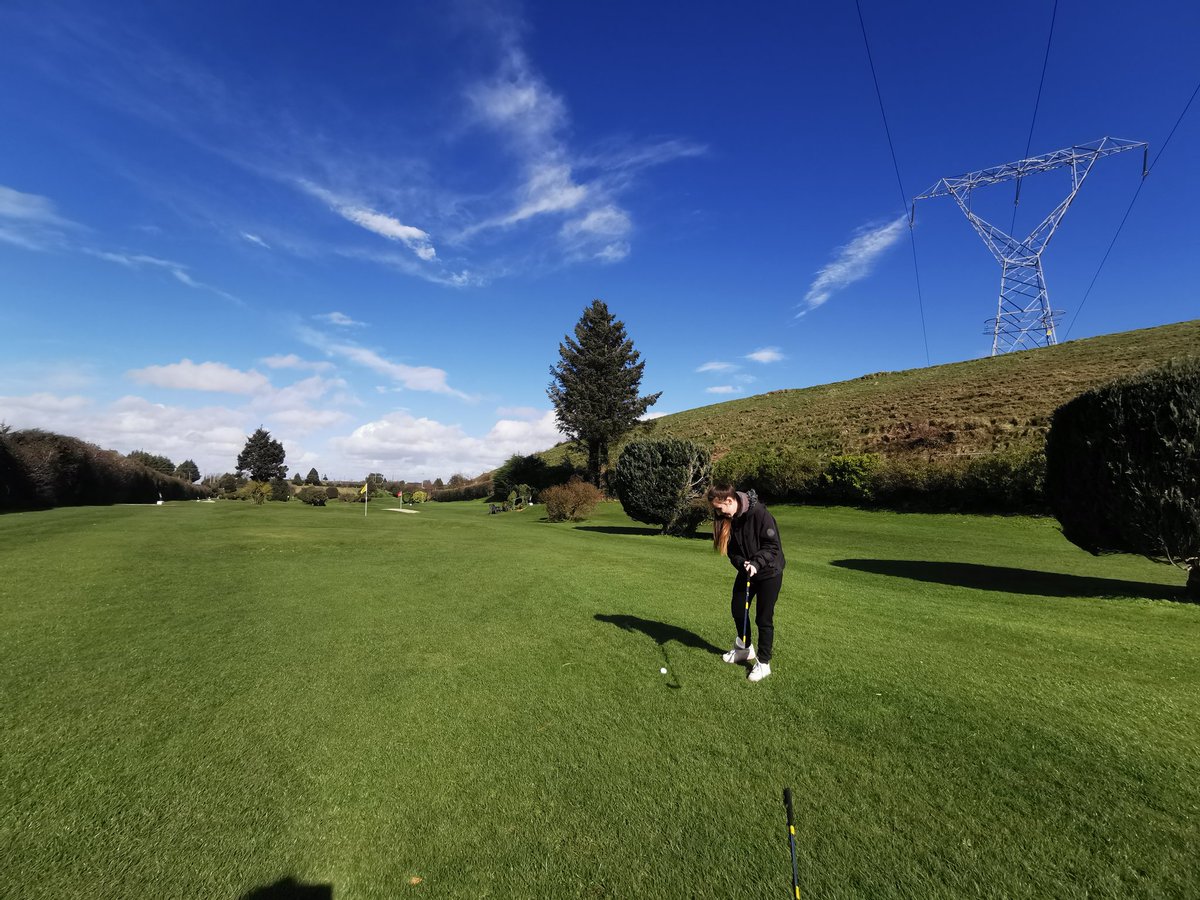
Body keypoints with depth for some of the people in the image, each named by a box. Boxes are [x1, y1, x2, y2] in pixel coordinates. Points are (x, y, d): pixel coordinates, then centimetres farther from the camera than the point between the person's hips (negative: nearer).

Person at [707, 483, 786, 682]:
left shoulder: (759, 513, -27)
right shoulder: (727, 519, -7)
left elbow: (773, 546, -21)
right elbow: (732, 550, -2)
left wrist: (756, 563, -31)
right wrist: (742, 563, -20)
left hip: (769, 572, -7)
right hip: (746, 571, 7)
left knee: (764, 618, 0)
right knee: (737, 609, 16)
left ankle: (763, 663, 16)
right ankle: (745, 649, 39)